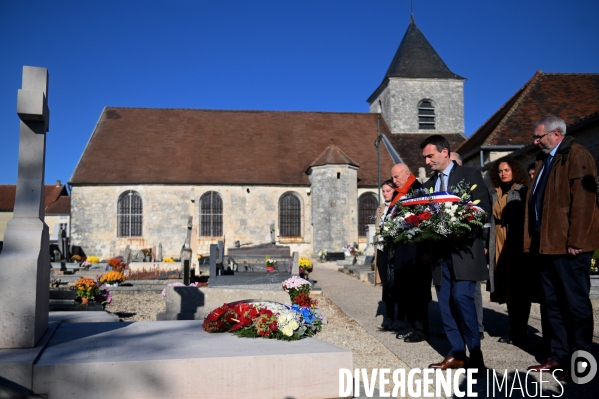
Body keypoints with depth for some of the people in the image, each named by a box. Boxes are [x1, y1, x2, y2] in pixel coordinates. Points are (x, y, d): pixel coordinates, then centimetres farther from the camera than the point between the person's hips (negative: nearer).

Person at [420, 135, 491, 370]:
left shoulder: (470, 175, 1)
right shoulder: (429, 184, 17)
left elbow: (484, 208, -6)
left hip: (463, 248, -6)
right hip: (440, 251, 6)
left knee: (461, 297, -15)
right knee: (445, 303, 5)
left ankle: (475, 354, -2)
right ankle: (456, 354, 14)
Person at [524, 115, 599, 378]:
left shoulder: (576, 156, -9)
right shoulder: (544, 159, 18)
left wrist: (575, 241, -20)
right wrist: (532, 239, 13)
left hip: (568, 246, -9)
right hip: (547, 244, 9)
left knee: (576, 303, 0)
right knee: (554, 304, 13)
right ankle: (559, 357, 22)